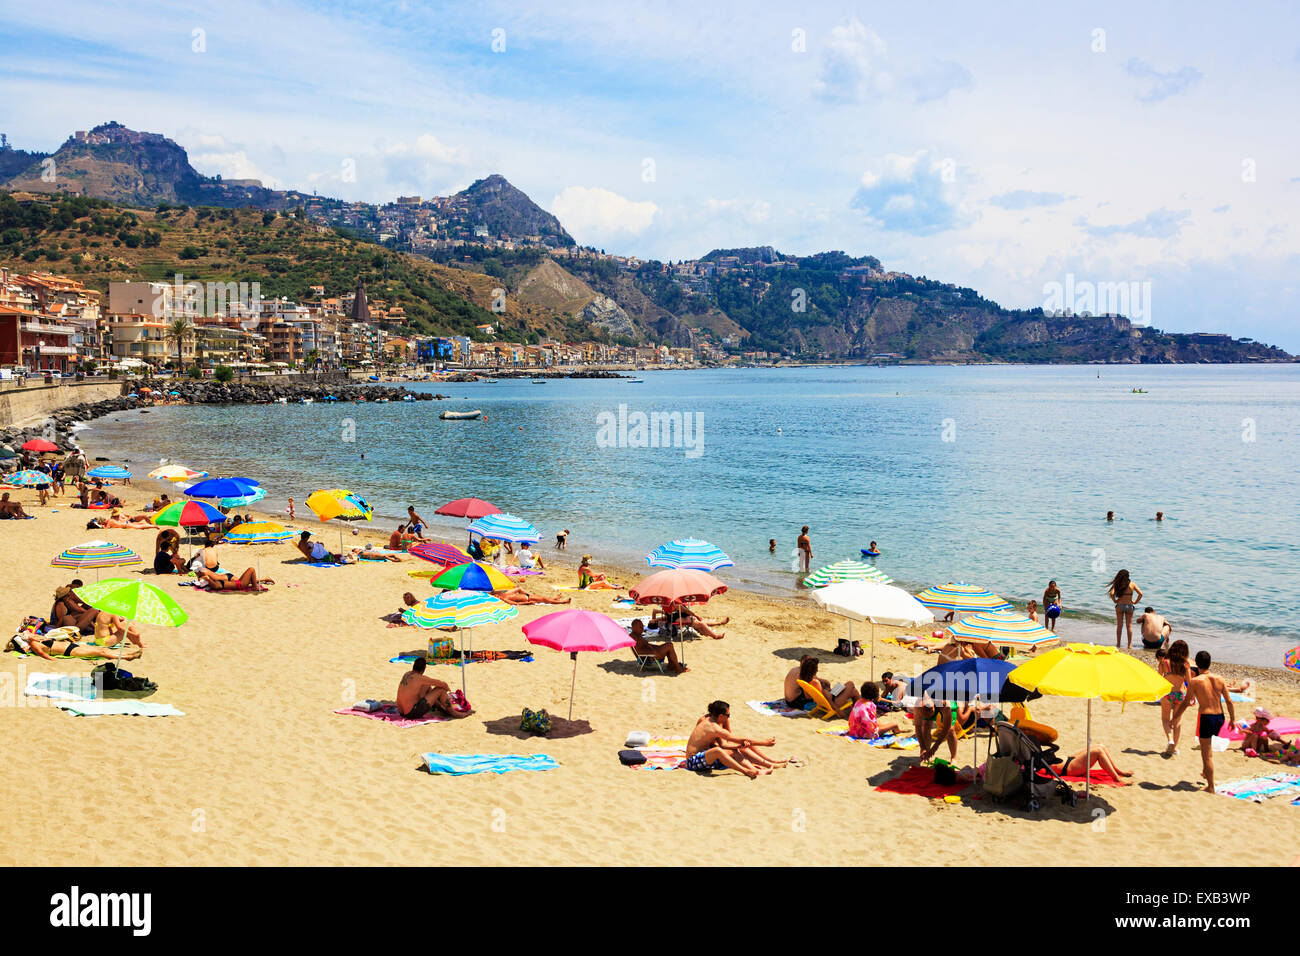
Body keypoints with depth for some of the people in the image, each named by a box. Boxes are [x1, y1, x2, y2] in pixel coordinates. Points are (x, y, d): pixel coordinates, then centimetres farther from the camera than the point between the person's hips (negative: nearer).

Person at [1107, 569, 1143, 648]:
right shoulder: (1132, 584, -3)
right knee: (1129, 625, 9)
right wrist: (1135, 602, 2)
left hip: (1119, 606, -1)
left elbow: (1111, 594, -18)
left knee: (1119, 625, 8)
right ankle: (1130, 644, 10)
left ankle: (1118, 643, 10)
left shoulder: (1117, 584, -7)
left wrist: (1115, 600, -2)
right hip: (1129, 606, 1)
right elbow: (1140, 594, -8)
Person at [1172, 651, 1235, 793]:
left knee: (1207, 754, 3)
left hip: (1206, 717, -5)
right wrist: (1232, 718, 17)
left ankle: (1211, 787, 5)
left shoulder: (1194, 681, -9)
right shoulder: (1219, 679, 2)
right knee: (1208, 747, 33)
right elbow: (1229, 701, 5)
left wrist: (1175, 717, 6)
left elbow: (1186, 702, -6)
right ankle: (1205, 772, 40)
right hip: (1220, 718, 5)